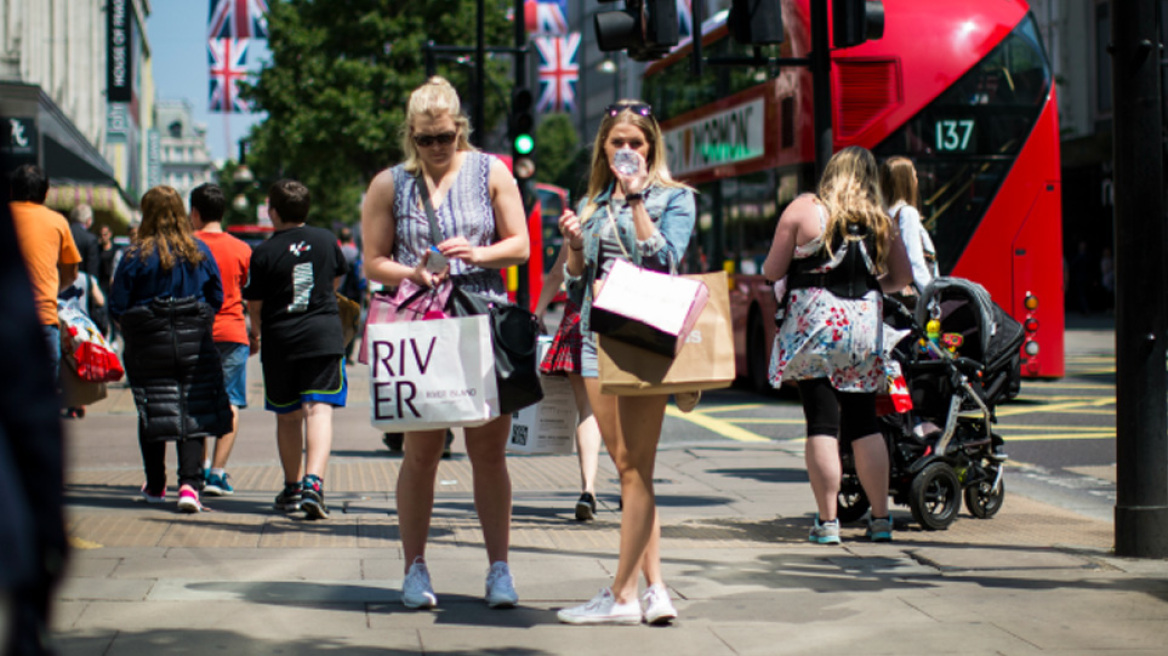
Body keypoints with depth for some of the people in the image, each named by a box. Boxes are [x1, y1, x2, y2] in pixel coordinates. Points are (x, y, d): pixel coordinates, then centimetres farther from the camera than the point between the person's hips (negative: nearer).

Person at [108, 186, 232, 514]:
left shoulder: (136, 255, -8)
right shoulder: (199, 251, -1)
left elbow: (117, 307, -7)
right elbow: (217, 298, 5)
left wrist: (131, 331, 13)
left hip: (149, 345, -1)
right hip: (195, 343, 1)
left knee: (152, 413, 10)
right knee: (192, 413, 3)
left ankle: (155, 486, 19)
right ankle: (190, 484, -11)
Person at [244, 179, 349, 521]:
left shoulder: (265, 252, -6)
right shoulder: (325, 239, 4)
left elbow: (254, 303, 1)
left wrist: (257, 331, 21)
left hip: (279, 339, -1)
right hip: (324, 334, 1)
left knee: (287, 416, 13)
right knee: (319, 409, -7)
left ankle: (292, 487, 23)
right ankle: (313, 480, -26)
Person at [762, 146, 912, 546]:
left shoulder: (803, 210, -3)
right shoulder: (881, 221, 7)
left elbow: (772, 272, -1)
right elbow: (903, 277, 14)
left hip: (814, 328, -3)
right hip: (864, 326, 3)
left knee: (822, 424, -2)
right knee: (864, 424, 11)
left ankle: (827, 521, -3)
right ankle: (880, 518, 12)